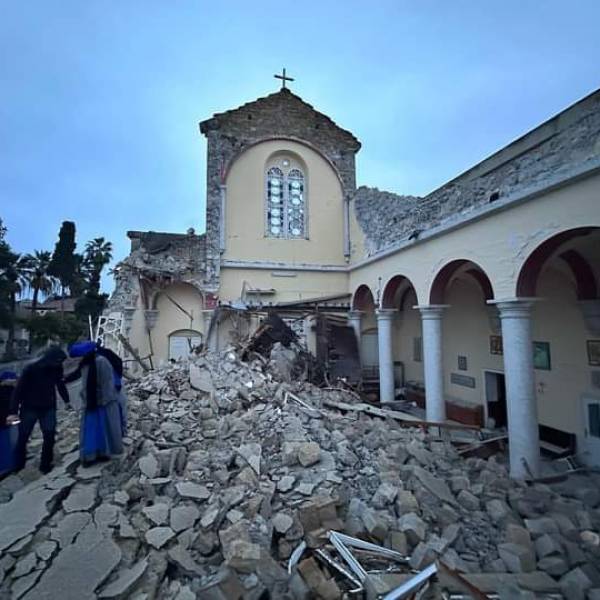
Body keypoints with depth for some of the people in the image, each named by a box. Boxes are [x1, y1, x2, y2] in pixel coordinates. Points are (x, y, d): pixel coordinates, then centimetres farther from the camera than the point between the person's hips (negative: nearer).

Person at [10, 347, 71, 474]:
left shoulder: (56, 368, -8)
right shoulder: (30, 369, -19)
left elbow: (60, 384, 8)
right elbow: (19, 389, -14)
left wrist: (66, 400, 16)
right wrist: (14, 411, -16)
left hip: (48, 408, 2)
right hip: (29, 408, -2)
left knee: (49, 436, -2)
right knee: (23, 437, 8)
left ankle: (46, 465, 12)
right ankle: (18, 465, 30)